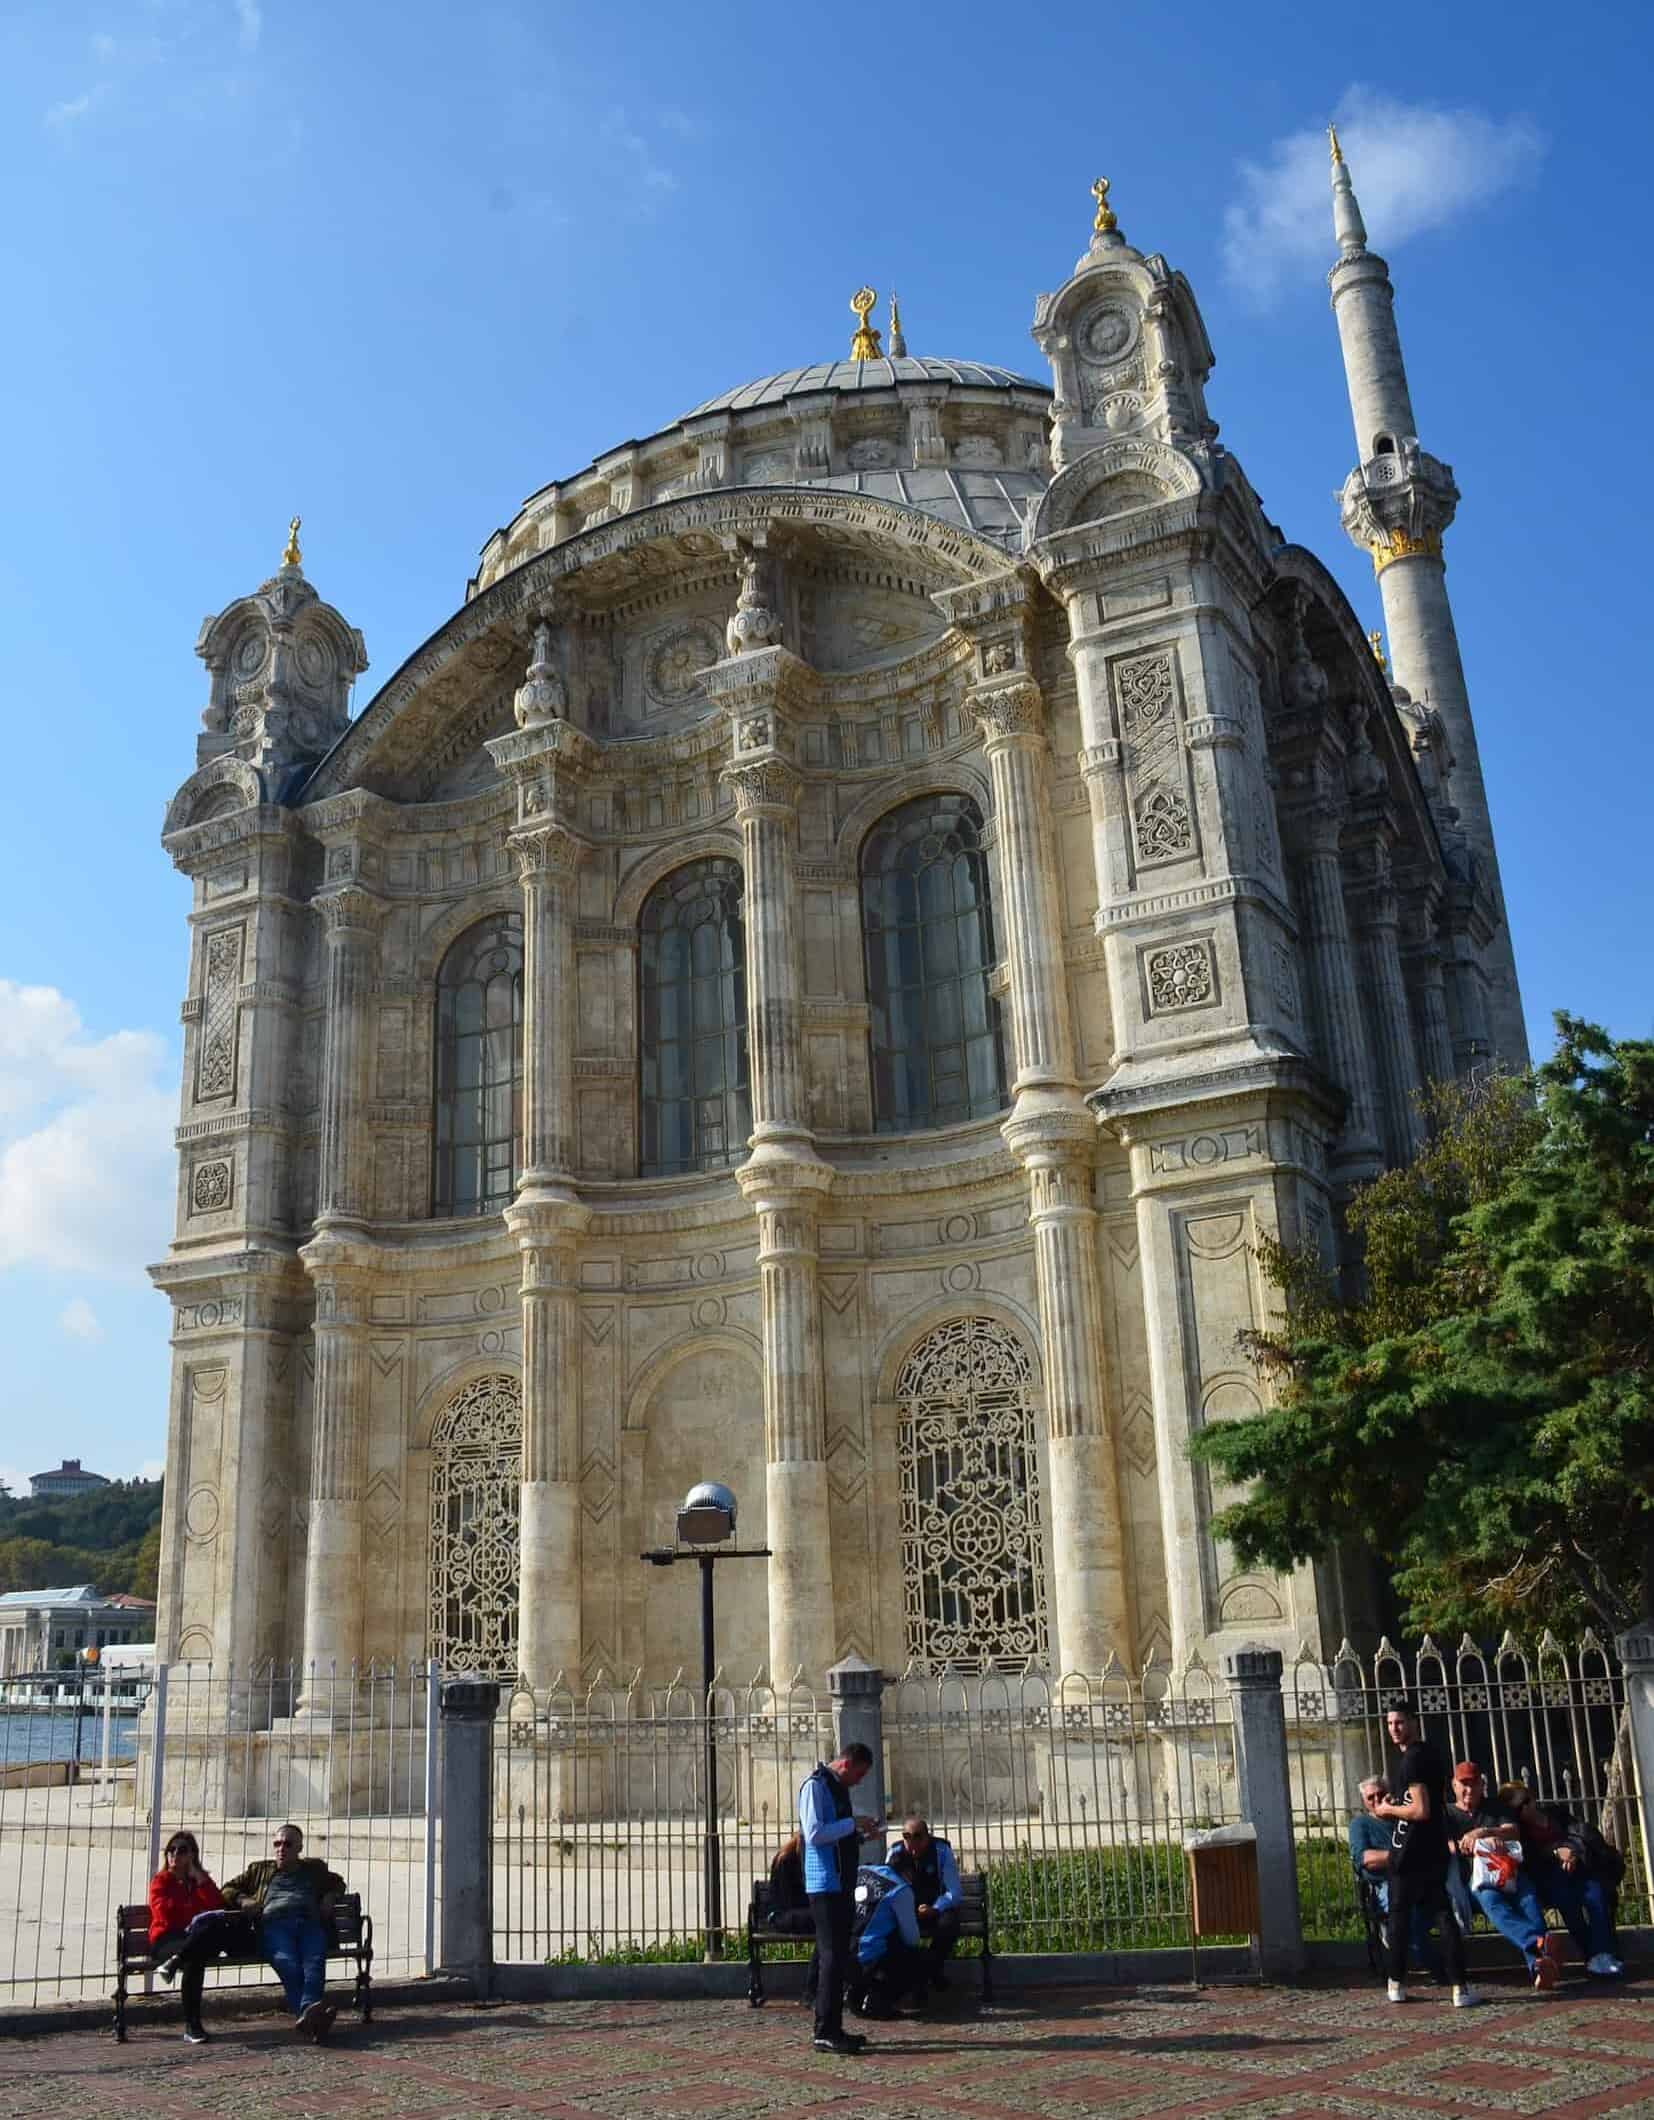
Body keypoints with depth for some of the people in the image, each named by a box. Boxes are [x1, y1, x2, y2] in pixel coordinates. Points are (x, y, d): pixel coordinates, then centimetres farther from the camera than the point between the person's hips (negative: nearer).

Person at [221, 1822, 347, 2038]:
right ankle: (308, 2013, -60)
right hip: (275, 1925, -1)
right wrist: (242, 1900, 12)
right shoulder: (259, 1870, 34)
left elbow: (338, 1883, 46)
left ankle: (306, 2011, -61)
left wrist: (329, 1897, 23)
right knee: (288, 1964, -37)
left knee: (314, 1962, -36)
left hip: (311, 1924, 1)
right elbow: (228, 1889, 34)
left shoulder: (314, 1869, 36)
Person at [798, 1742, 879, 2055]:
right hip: (824, 1885, -10)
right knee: (832, 1957, -9)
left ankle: (832, 2029, 18)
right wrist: (853, 1824, -17)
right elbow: (814, 1834, -22)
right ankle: (825, 2033, -5)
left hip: (841, 1885, 10)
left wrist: (861, 1833, 10)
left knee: (838, 1956, 12)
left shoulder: (838, 1787, 18)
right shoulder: (816, 1786, -12)